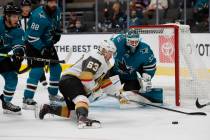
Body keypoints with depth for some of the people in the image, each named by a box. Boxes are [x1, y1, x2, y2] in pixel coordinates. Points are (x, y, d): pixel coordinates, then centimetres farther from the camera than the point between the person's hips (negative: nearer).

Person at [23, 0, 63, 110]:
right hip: (34, 45, -8)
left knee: (56, 68, 11)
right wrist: (42, 49, -30)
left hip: (48, 44, 9)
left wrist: (57, 33, 4)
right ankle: (27, 99, -17)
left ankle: (53, 94, 28)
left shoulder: (56, 11, -4)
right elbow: (32, 37, -29)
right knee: (37, 70, -19)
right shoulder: (39, 16, -30)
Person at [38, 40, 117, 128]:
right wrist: (96, 89, -18)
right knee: (82, 98, -35)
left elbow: (105, 81, 30)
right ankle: (82, 118, -63)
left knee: (73, 109, 11)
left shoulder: (105, 64, 22)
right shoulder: (96, 58, -12)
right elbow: (86, 76, -25)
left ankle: (48, 108, 19)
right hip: (70, 79, -11)